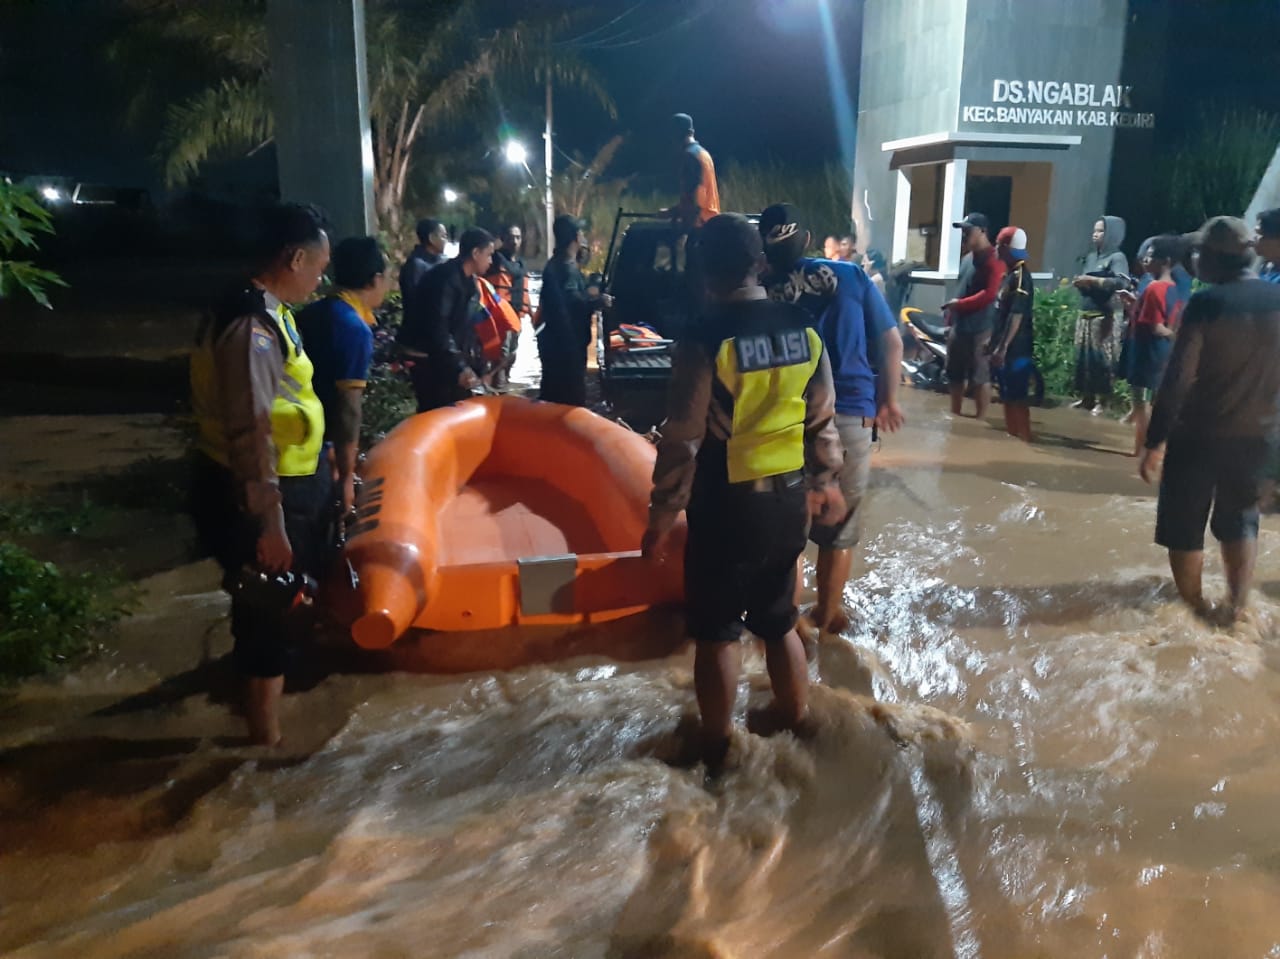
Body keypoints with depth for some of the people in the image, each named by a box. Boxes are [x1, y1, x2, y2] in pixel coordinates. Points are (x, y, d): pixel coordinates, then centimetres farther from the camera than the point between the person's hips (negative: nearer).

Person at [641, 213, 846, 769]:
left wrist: (660, 520, -7)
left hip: (726, 508, -5)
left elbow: (683, 443, -17)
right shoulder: (803, 329, -1)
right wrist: (825, 484, 21)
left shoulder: (705, 340, -18)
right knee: (779, 622, 22)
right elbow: (822, 421, 6)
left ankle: (717, 750, 25)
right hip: (789, 501, 6)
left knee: (717, 634, 11)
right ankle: (794, 726, 38)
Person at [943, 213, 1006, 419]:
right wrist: (952, 309, 10)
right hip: (960, 326, 9)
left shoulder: (993, 260, -12)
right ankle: (954, 415, 26)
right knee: (956, 374, 15)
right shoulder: (970, 257, 17)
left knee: (980, 377, -3)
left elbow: (989, 294, -21)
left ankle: (981, 419, 5)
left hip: (980, 329, -9)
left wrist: (959, 304, -16)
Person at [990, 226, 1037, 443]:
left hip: (1016, 350, -10)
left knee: (1017, 399, -5)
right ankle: (1011, 436, 23)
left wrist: (1002, 348, -25)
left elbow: (1016, 316, -22)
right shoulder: (1010, 274, 14)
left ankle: (1022, 439, 0)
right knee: (1008, 398, 15)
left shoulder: (1020, 277, -16)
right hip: (1005, 348, 10)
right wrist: (994, 343, 21)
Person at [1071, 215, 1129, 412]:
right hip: (1085, 314, 7)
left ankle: (1102, 400, -2)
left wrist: (1092, 280, -21)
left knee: (1100, 357, -7)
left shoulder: (1117, 257, -4)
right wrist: (1080, 283, -5)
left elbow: (1121, 282, -19)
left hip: (1103, 316, -7)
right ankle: (1087, 397, 14)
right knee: (1083, 356, 7)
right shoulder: (1091, 257, 17)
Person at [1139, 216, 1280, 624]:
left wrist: (1155, 442, -12)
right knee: (1240, 522, 23)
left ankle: (1193, 608, 22)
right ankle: (1235, 607, 23)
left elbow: (1178, 380, -17)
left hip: (1199, 435, -5)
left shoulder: (1206, 304, -15)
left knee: (1184, 527, 11)